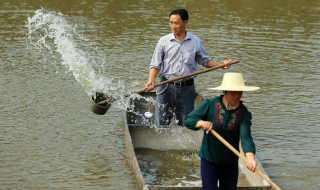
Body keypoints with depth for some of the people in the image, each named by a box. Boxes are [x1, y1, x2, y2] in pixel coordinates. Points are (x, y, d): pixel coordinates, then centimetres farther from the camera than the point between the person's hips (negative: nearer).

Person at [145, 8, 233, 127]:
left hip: (187, 89, 1)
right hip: (166, 87, -1)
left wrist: (221, 65, 1)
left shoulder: (196, 42, 5)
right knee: (161, 124, -1)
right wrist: (151, 81, -18)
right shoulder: (163, 41, 0)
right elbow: (155, 65, -1)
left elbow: (205, 61, 16)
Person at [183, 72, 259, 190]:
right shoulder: (210, 104, -11)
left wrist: (251, 158, -39)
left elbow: (246, 138, -21)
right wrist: (202, 123, -32)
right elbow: (188, 120, -10)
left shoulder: (244, 113, -9)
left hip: (230, 162, 2)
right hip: (209, 159, -2)